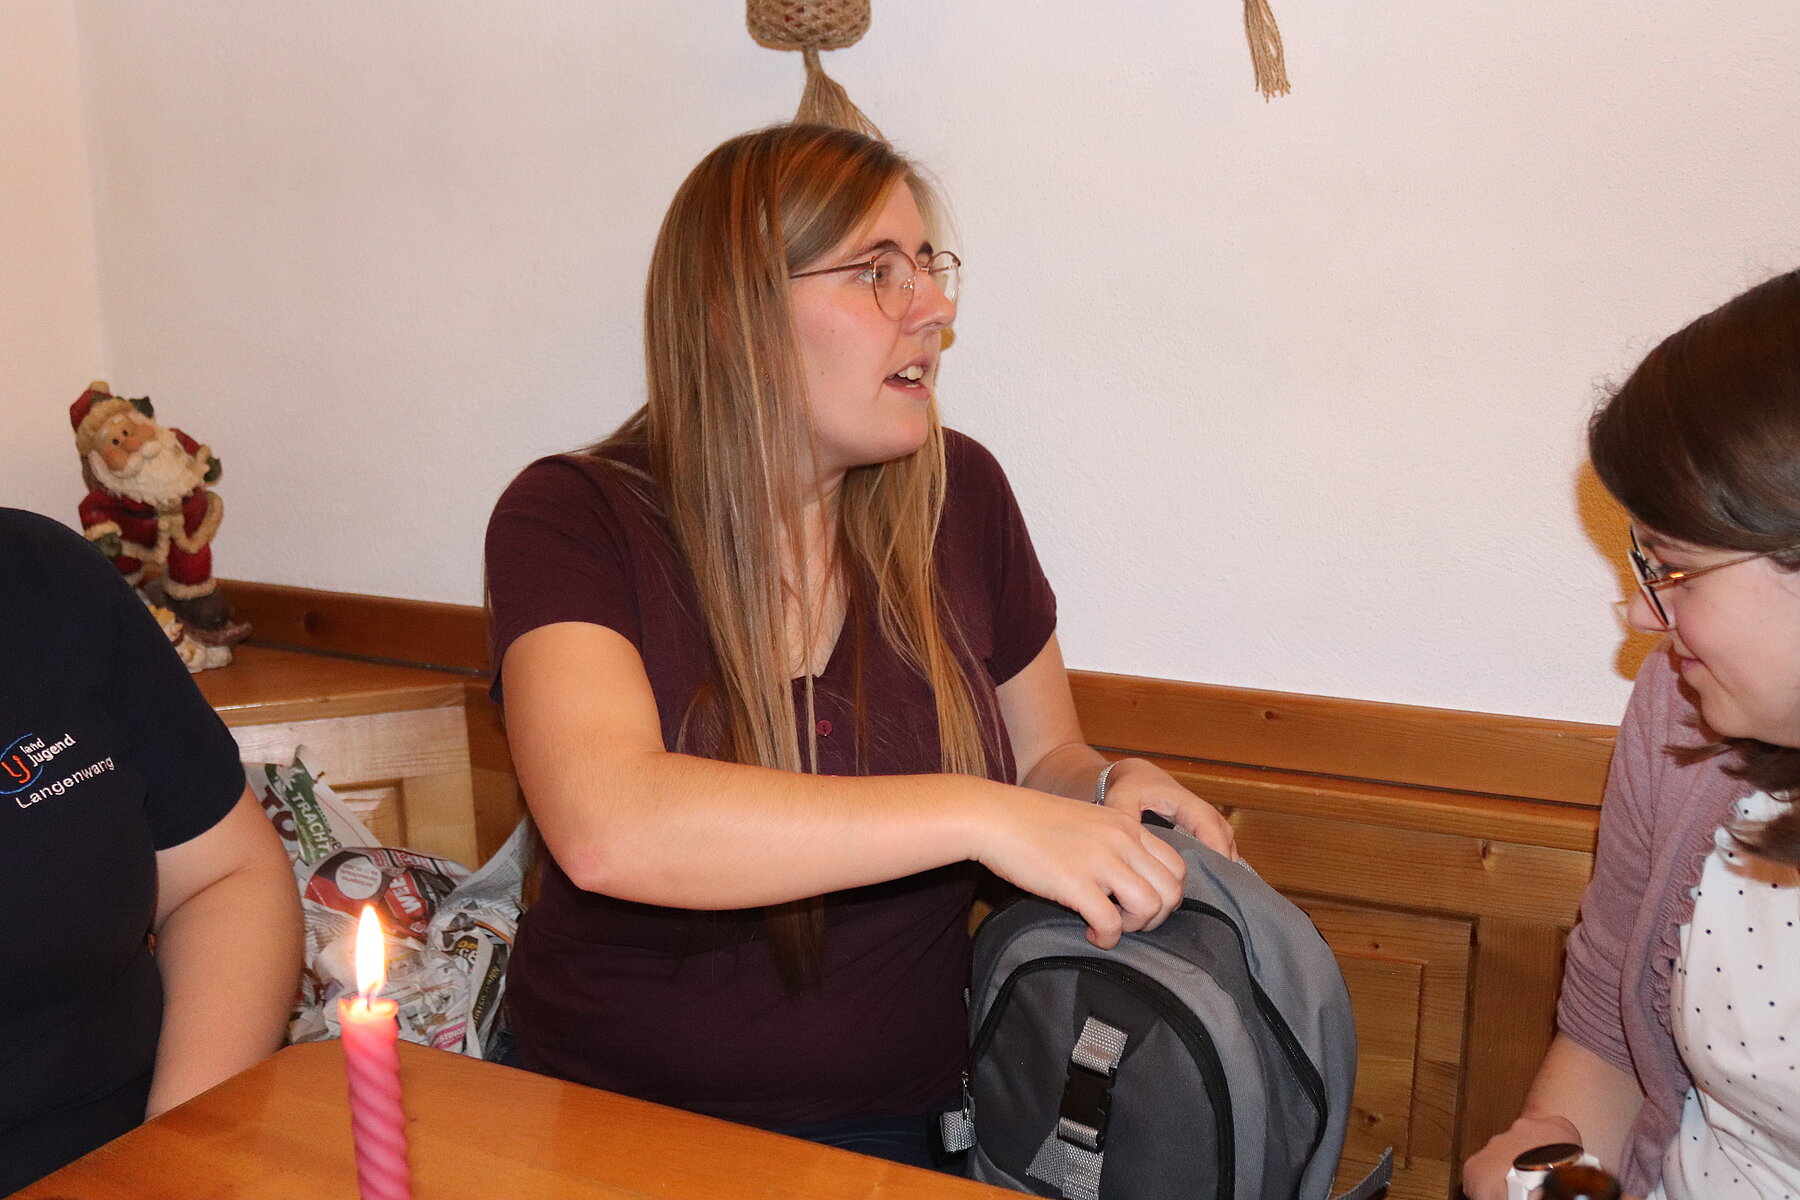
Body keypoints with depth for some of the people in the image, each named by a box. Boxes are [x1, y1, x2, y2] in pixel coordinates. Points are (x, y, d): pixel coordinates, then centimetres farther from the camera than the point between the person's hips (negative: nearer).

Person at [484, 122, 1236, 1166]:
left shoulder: (958, 495, 2)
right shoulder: (573, 520, -10)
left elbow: (1042, 755, 15)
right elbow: (604, 826, -28)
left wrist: (1112, 790, -8)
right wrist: (975, 815, -31)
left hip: (904, 1118, 3)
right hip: (621, 1112, -2)